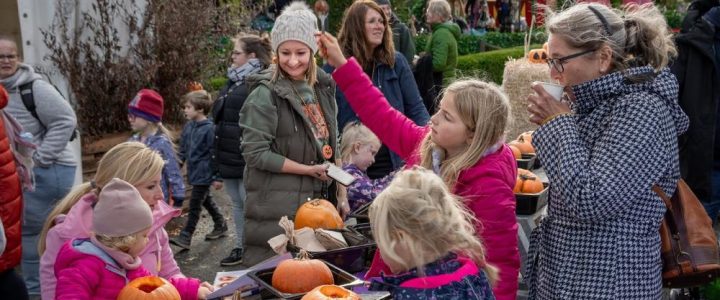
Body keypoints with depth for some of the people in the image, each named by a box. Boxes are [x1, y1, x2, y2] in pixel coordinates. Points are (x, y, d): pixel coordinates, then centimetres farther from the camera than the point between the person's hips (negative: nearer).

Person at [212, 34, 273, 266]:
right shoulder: (233, 82, 16)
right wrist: (218, 158, 22)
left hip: (247, 160, -9)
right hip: (229, 158, 9)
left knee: (250, 204, -1)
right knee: (237, 204, 16)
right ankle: (240, 247, 26)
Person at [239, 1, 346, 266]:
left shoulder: (322, 89, 10)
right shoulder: (265, 95, -10)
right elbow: (255, 153, -15)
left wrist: (340, 194, 12)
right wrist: (308, 170, -14)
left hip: (318, 202, 6)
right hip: (277, 209, -6)